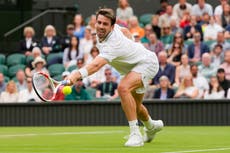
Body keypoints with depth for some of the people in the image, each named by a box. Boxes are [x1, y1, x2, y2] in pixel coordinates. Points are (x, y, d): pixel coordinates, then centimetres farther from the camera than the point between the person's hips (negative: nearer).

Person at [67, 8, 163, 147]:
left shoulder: (112, 45, -39)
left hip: (146, 63, -10)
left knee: (123, 88, -37)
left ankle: (135, 134, -32)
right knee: (135, 107, 25)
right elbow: (125, 31, 9)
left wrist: (77, 75, -71)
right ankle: (151, 127, 57)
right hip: (134, 64, 10)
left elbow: (96, 65, -56)